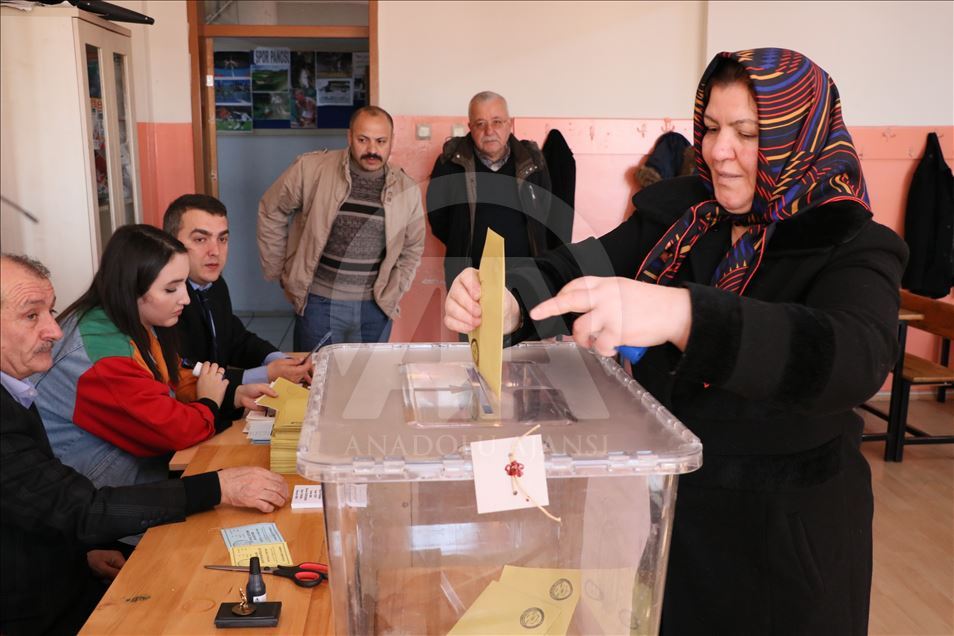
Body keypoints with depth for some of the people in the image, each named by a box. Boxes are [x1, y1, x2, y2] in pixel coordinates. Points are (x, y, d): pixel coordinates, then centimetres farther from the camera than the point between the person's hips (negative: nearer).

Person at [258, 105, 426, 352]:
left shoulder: (407, 190, 0)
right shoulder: (310, 169, -9)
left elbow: (412, 249, 12)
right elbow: (271, 213, 2)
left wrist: (391, 294, 4)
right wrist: (280, 273, 2)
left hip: (375, 308, 2)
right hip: (318, 303, -2)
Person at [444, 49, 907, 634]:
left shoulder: (853, 249, -15)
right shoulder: (678, 213, -1)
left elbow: (854, 357, -36)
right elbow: (586, 267, -13)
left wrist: (679, 314, -52)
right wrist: (507, 303, -36)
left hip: (783, 531, -4)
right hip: (657, 496, 4)